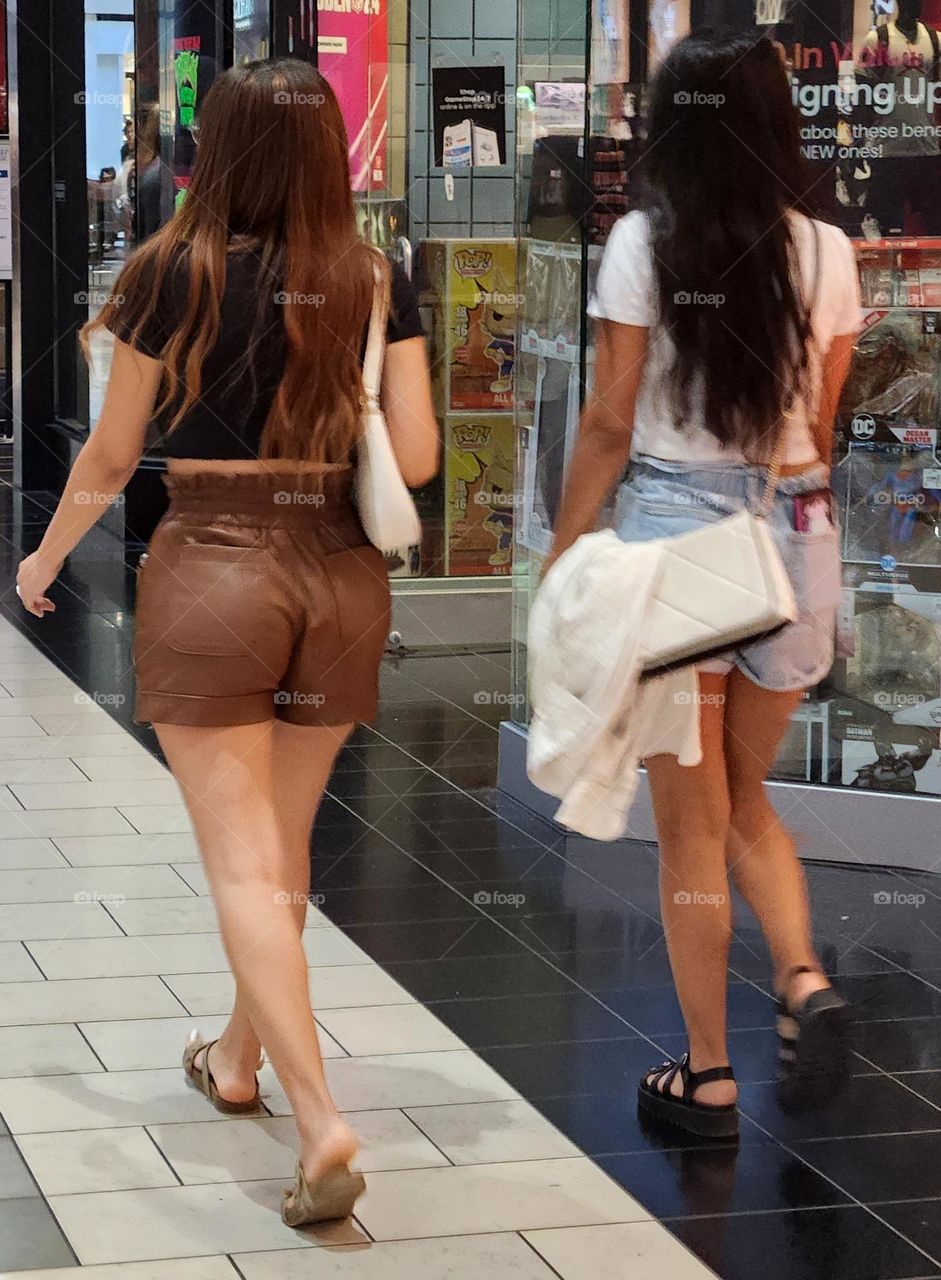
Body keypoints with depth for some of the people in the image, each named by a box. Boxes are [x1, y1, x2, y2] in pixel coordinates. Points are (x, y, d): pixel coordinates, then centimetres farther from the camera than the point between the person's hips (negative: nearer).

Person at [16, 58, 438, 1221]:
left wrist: (45, 560, 16)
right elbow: (415, 459, -3)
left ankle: (320, 1122, -13)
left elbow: (111, 458, 0)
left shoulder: (175, 273, -6)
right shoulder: (376, 283, 0)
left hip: (210, 569, -4)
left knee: (244, 864, -2)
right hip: (341, 574, 4)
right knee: (284, 843, 20)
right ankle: (238, 1060, 38)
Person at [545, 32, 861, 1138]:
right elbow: (819, 425, 8)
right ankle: (804, 982, 0)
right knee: (746, 798, 22)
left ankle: (708, 1077, 14)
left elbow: (610, 423, -7)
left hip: (674, 523, -3)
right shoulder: (825, 253, 2)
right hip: (796, 532, 3)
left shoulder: (646, 243, -7)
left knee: (691, 822, 7)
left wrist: (562, 554, 2)